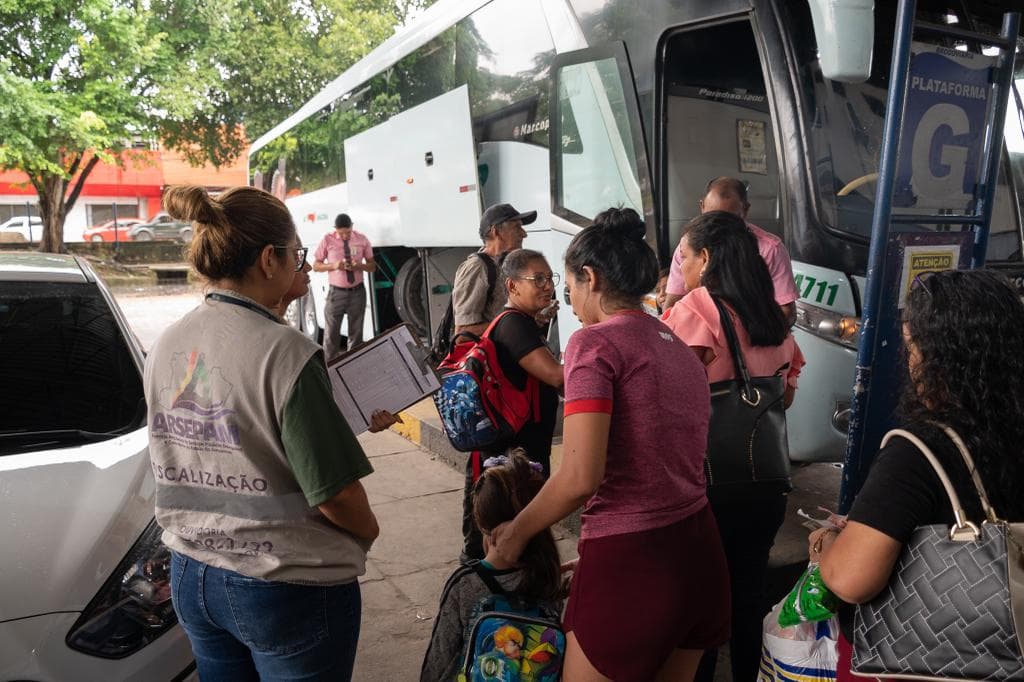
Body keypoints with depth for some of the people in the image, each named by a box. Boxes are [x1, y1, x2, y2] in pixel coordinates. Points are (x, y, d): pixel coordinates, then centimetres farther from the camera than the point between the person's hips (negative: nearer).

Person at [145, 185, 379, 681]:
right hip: (286, 588, -6)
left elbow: (176, 465, 10)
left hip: (191, 576, 7)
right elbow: (335, 493, -22)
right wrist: (368, 529, -2)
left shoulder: (165, 348, -2)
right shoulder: (284, 352, -23)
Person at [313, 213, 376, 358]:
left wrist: (359, 266, -15)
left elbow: (372, 266, 7)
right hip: (336, 292, -2)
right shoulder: (327, 240, -4)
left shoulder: (362, 239, 0)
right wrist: (333, 265, -17)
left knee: (356, 333, 10)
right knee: (331, 334, -3)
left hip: (357, 292, 2)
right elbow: (316, 266, 2)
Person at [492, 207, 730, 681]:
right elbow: (667, 462, 12)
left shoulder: (596, 342, -12)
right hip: (699, 552, 8)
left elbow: (580, 477, -21)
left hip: (631, 561, -8)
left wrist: (516, 533, -4)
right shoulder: (682, 349, 12)